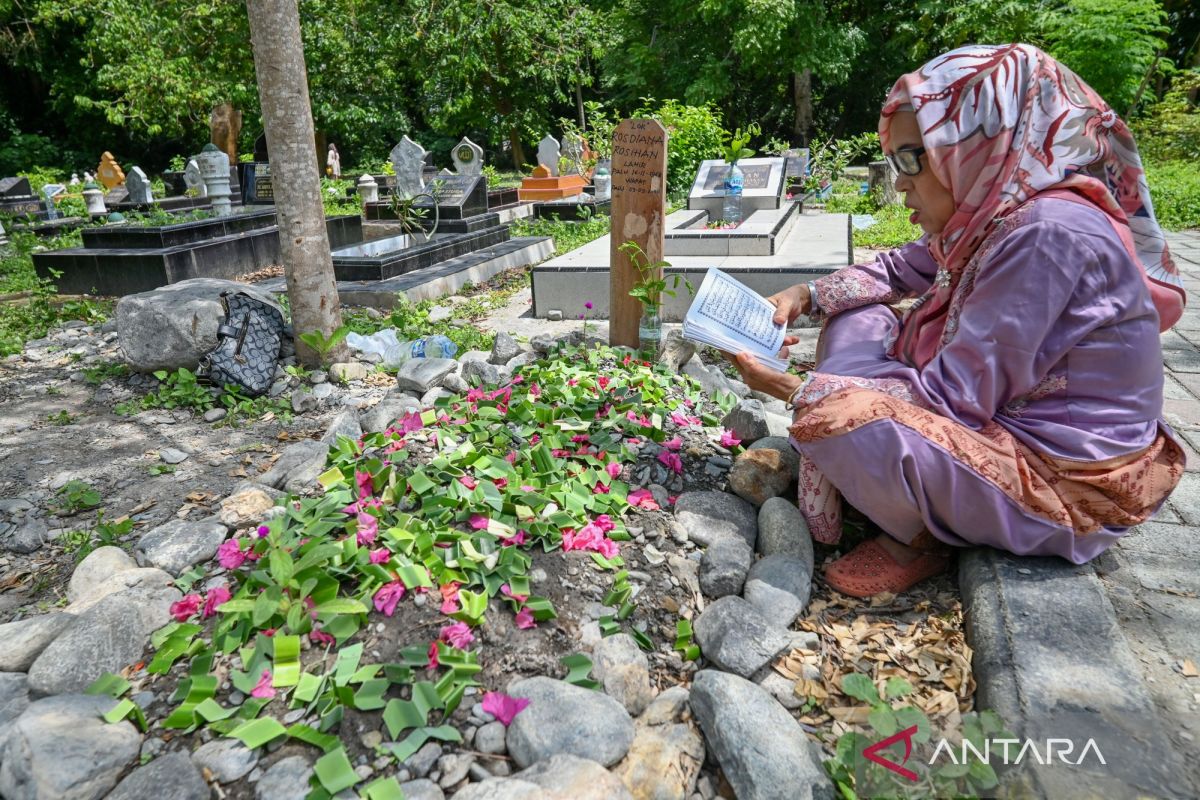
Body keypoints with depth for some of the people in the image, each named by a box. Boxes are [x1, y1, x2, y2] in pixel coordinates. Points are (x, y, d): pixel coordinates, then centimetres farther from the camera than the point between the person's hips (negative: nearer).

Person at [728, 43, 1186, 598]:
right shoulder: (995, 212, -1)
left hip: (1064, 485, -9)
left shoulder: (1047, 234, -27)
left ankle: (919, 538, 0)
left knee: (836, 418, -29)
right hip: (1002, 415, 9)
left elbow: (954, 396, -28)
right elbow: (901, 269, 16)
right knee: (854, 322, 6)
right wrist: (807, 294, -1)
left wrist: (798, 391, -23)